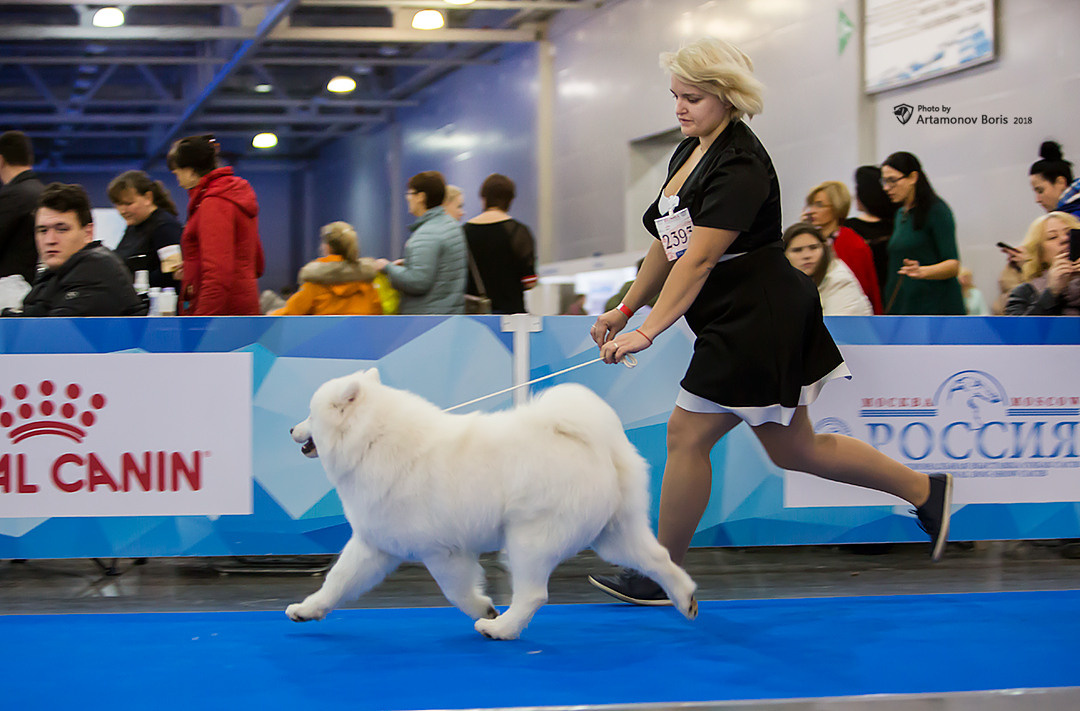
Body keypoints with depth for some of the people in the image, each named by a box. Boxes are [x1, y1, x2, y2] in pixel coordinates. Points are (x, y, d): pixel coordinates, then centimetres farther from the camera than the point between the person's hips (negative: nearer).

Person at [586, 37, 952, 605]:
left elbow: (698, 260, -26)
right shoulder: (688, 154, 10)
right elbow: (668, 244, 18)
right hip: (736, 324, 10)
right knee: (791, 449, 14)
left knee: (686, 436, -5)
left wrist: (648, 331, -30)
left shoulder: (740, 166, -20)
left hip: (756, 320, -10)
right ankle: (925, 489, 26)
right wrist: (626, 309, 16)